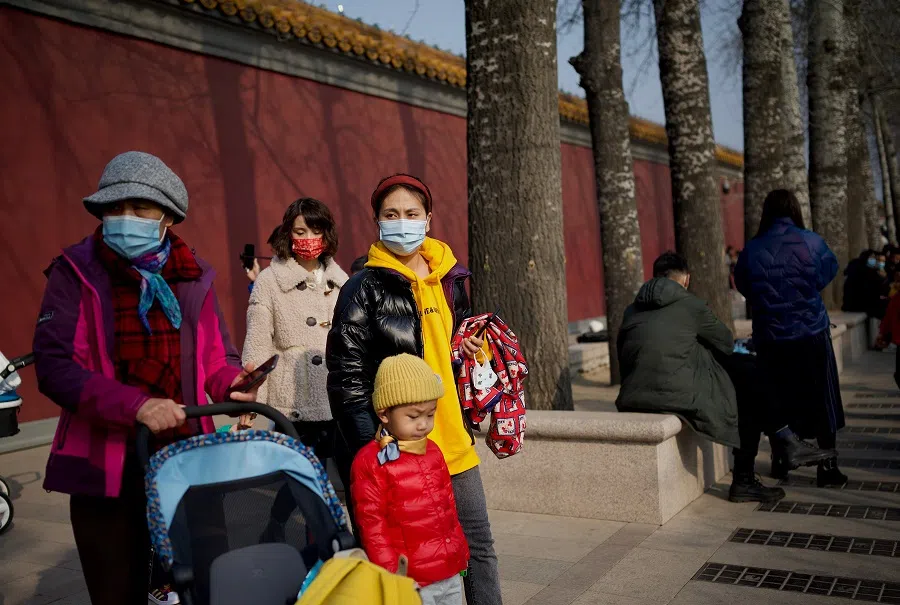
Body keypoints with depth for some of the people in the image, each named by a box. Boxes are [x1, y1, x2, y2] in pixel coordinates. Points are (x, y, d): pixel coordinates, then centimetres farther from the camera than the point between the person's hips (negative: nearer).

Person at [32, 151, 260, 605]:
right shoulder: (76, 273, -5)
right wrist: (136, 404, -26)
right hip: (105, 468, -2)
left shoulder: (192, 278, 4)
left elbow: (218, 357, 9)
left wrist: (232, 384, -15)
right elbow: (53, 366, -14)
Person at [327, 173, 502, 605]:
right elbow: (348, 375, -12)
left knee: (479, 544, 13)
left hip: (452, 439, 6)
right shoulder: (365, 288, -8)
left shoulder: (449, 277, 8)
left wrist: (469, 349, 7)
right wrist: (372, 451, -17)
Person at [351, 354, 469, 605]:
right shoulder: (370, 463, -13)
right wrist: (392, 576, -13)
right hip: (411, 584, -7)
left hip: (451, 577, 7)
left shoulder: (433, 452, 8)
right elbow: (372, 524, -12)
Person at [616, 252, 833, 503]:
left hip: (633, 398, 7)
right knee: (750, 399, 19)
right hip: (679, 396, -6)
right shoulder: (690, 305, 2)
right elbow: (726, 343, 15)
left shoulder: (632, 311, 15)